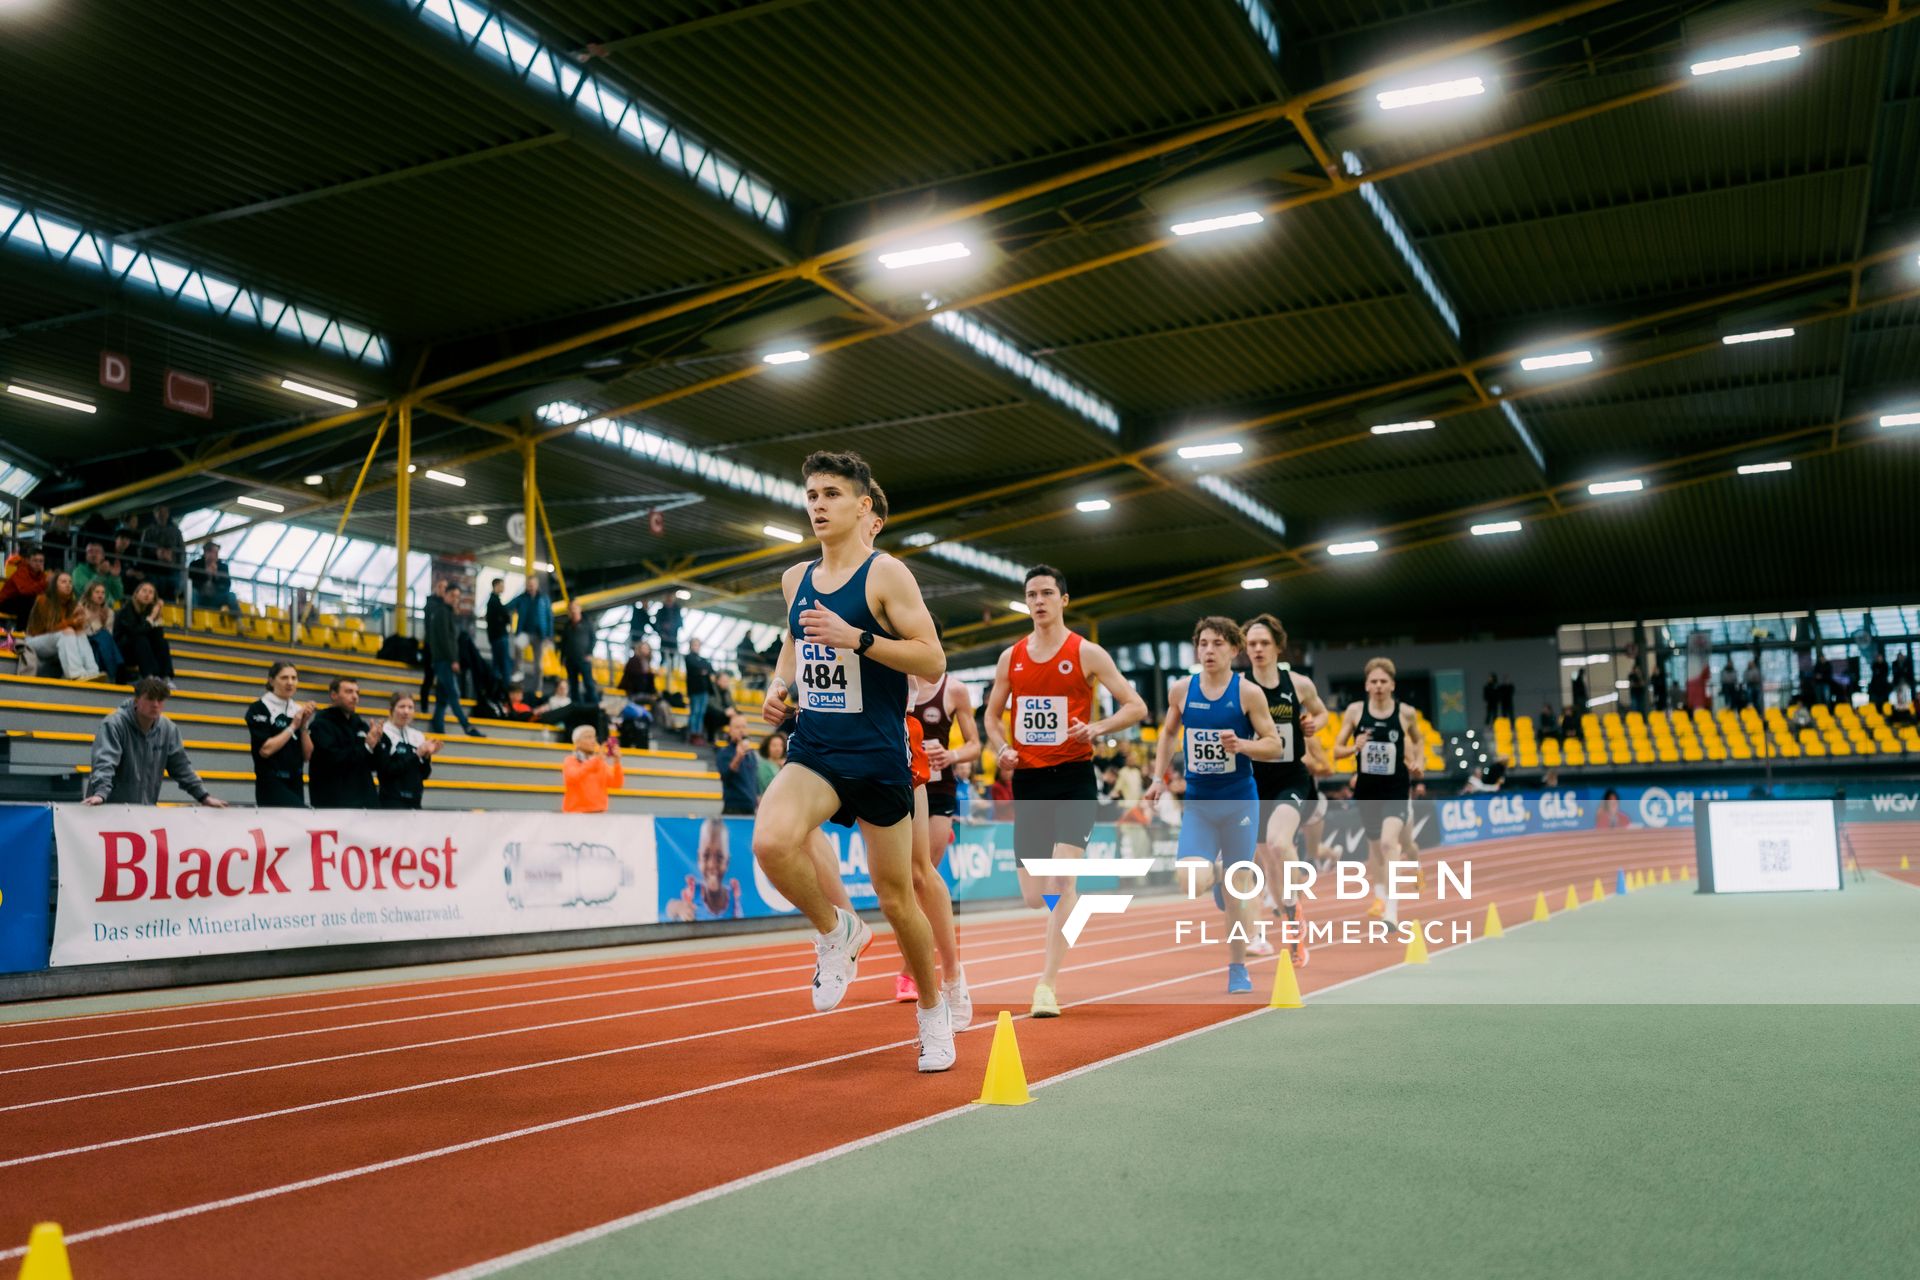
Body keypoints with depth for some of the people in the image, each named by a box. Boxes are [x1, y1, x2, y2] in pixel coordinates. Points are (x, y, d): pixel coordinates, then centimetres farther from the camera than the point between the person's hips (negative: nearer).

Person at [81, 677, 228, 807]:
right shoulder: (114, 724, -14)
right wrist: (100, 794, -42)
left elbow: (180, 766, 10)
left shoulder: (168, 729, 1)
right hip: (109, 808, -4)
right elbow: (104, 762, -27)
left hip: (146, 809, 5)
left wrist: (204, 797, 6)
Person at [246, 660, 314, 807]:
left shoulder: (299, 711, 11)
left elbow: (307, 755, 7)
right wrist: (293, 726, -11)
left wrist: (304, 726, -5)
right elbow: (265, 749, -17)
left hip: (296, 784, 6)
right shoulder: (259, 708, -5)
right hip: (272, 784, -6)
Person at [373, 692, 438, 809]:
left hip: (415, 802, 7)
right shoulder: (383, 736, -8)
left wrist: (427, 755, -7)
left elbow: (425, 774, 11)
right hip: (392, 803, -6)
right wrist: (416, 754, -17)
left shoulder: (417, 736, 9)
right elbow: (387, 770, -17)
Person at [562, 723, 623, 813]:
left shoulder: (602, 763, 12)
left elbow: (617, 784, 2)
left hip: (599, 814, 4)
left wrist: (616, 762, -13)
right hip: (576, 814, -4)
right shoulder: (570, 761, 0)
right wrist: (596, 759, -25)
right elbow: (573, 778, -22)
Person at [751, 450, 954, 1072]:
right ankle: (837, 932, 3)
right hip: (813, 751, 4)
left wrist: (858, 638, -24)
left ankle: (933, 1011, 31)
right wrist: (779, 684, 6)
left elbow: (933, 662, -13)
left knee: (896, 895, 6)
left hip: (878, 757, -4)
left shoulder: (886, 573, -8)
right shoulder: (796, 579, 10)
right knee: (771, 841, -27)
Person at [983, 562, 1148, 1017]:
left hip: (1073, 777, -4)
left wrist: (1098, 727, -19)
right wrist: (1001, 749, 2)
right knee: (1032, 898, 4)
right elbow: (992, 714, 22)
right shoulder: (1011, 658, 10)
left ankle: (1047, 986, -17)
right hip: (1027, 779, 4)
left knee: (1062, 879, -19)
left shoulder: (1087, 654, -1)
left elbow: (1136, 706, -1)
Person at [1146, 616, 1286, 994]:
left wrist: (1242, 745, -24)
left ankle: (1238, 969, 20)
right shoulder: (1181, 690, 0)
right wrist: (1159, 778, 8)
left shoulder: (1248, 692, -8)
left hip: (1239, 802, -2)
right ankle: (1214, 871, 24)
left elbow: (1274, 745, -5)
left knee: (1235, 890, 4)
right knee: (1189, 879, -14)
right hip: (1196, 803, 2)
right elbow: (1168, 733, 16)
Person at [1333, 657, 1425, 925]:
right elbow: (1336, 751, 0)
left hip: (1396, 789, -2)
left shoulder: (1406, 713, -5)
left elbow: (1418, 739, 16)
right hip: (1367, 789, 3)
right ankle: (1379, 897, 43)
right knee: (1374, 846, 17)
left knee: (1388, 842, -23)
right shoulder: (1355, 711, -5)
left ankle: (1392, 910, -21)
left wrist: (1419, 761, -1)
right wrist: (1354, 748, -20)